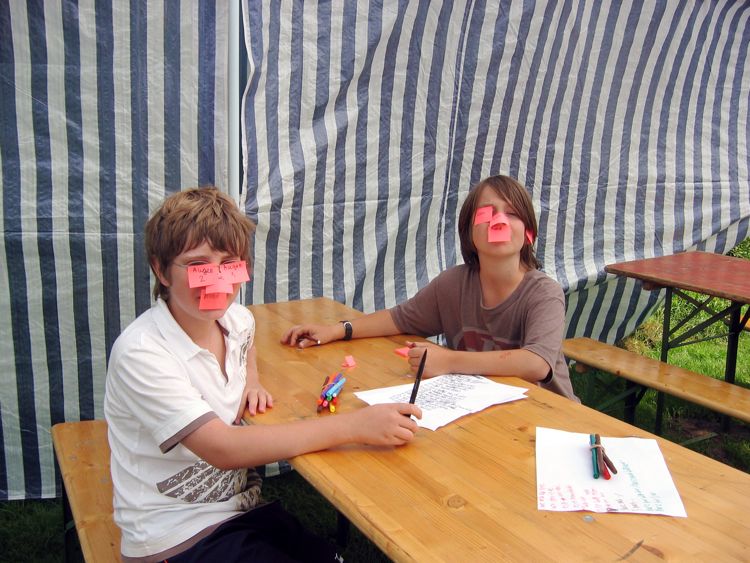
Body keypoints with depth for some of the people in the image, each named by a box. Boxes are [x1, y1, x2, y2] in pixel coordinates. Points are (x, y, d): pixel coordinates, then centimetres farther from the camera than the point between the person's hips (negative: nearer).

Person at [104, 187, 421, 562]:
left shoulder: (238, 321, 0)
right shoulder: (141, 352, -21)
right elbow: (223, 448, -29)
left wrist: (251, 380, 4)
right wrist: (353, 426, -34)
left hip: (245, 509, 6)